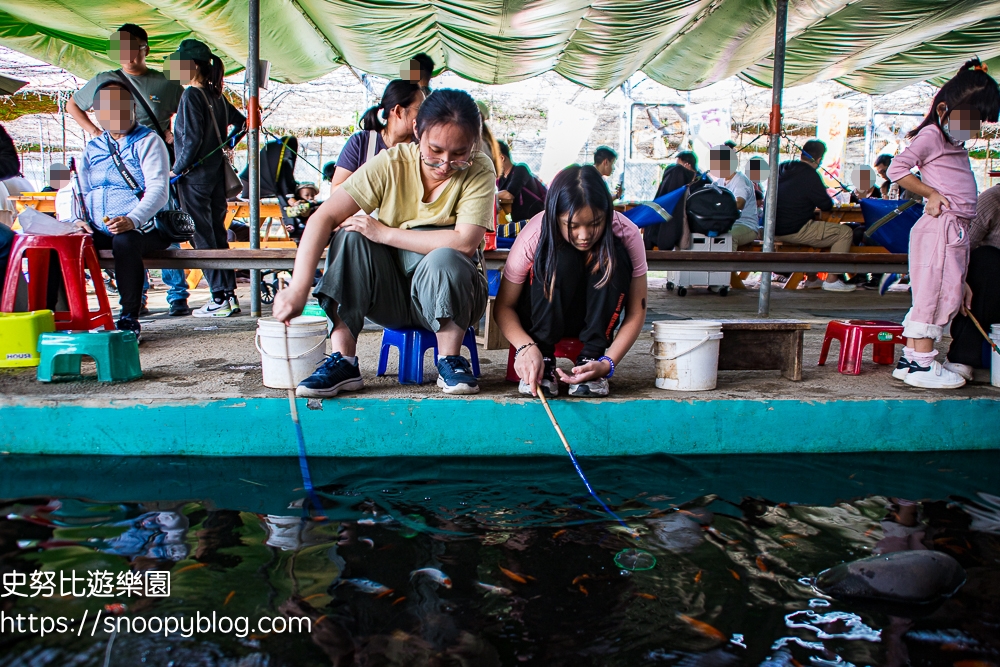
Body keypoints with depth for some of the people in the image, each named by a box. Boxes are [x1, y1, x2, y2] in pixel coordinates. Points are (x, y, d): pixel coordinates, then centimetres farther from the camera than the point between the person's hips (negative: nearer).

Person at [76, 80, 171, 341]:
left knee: (125, 241, -37)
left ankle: (130, 319, -23)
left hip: (141, 229, -5)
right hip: (98, 232, 5)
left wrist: (132, 220, -29)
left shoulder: (148, 141, 3)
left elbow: (158, 190, -11)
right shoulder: (92, 148, 21)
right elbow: (77, 190, 14)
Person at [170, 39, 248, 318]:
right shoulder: (216, 96, 10)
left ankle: (219, 299, -2)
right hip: (217, 174, 8)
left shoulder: (191, 95, -13)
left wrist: (177, 170, -9)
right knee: (218, 234, 11)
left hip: (195, 177, -8)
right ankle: (230, 294, 13)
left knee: (202, 237, -3)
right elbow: (241, 123, 20)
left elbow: (192, 140, -18)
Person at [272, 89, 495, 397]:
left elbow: (465, 242, -27)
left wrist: (384, 233, -24)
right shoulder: (391, 163, -10)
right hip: (390, 298, 3)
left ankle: (450, 361, -13)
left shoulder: (480, 171, -13)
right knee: (351, 235, -22)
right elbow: (324, 216, -18)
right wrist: (298, 288, -30)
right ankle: (342, 362, -21)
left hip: (450, 295, -2)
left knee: (443, 259, -33)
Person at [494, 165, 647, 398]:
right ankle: (544, 362, -21)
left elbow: (636, 311, -19)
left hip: (598, 318, 2)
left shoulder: (627, 234, -23)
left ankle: (590, 358, -20)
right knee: (560, 259, -32)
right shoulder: (534, 236, -26)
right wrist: (527, 347, -39)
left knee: (616, 257, -28)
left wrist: (607, 363, -33)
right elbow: (504, 305, -19)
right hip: (541, 316, -1)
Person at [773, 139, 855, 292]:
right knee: (845, 232, -2)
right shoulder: (810, 176, -14)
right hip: (794, 231, -9)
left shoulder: (783, 168, 10)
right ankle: (831, 280, -4)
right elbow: (827, 206, -6)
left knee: (816, 228, 35)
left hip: (774, 230, 9)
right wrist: (827, 201, 17)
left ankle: (812, 279, 35)